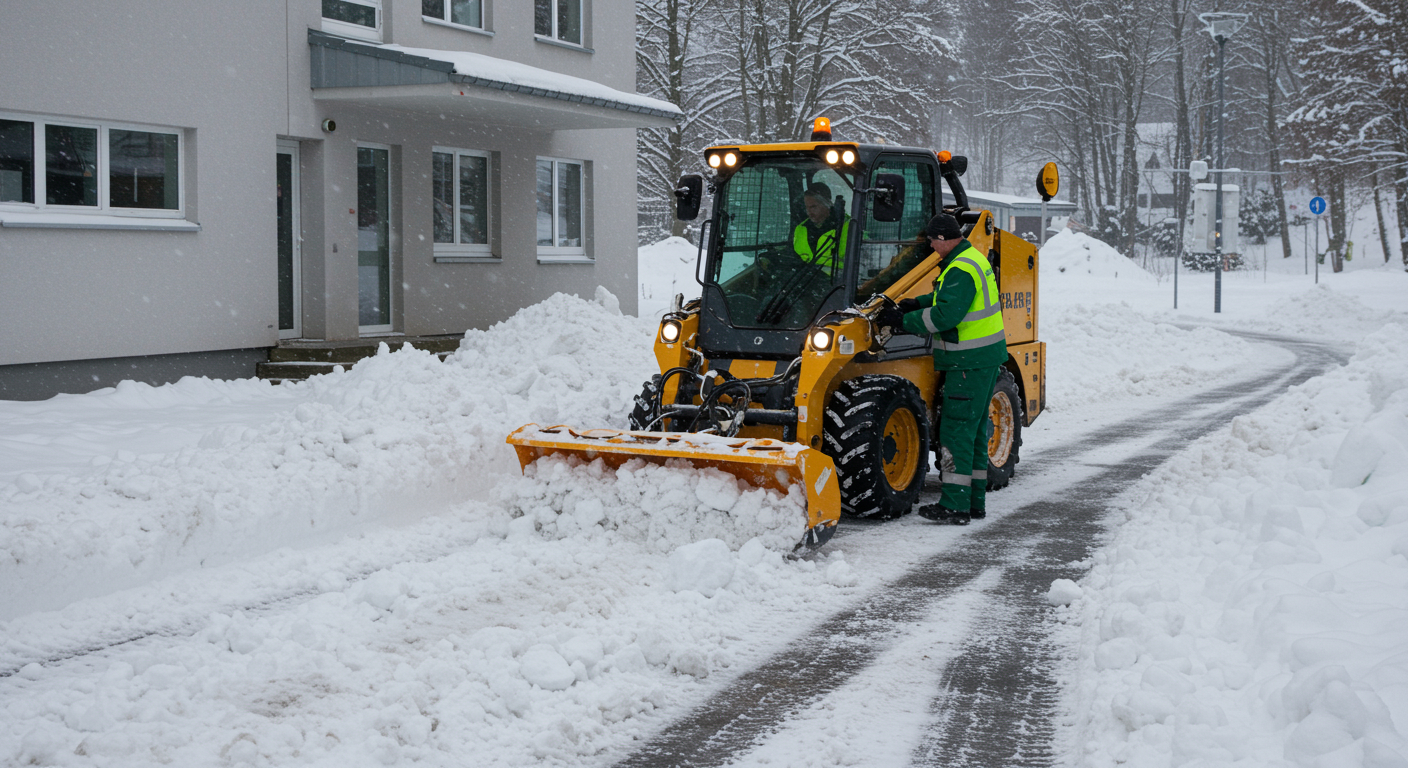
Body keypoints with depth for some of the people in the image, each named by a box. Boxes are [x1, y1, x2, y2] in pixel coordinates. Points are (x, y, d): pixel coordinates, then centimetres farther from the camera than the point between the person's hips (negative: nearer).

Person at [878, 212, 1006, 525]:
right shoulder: (973, 259, 14)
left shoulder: (961, 270, -19)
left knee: (956, 430, -8)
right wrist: (919, 302, 15)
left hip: (970, 362, -11)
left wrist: (905, 320, -16)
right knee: (975, 429, 14)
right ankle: (975, 501, 20)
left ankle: (954, 506, -7)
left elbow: (946, 315, -26)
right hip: (984, 358, 11)